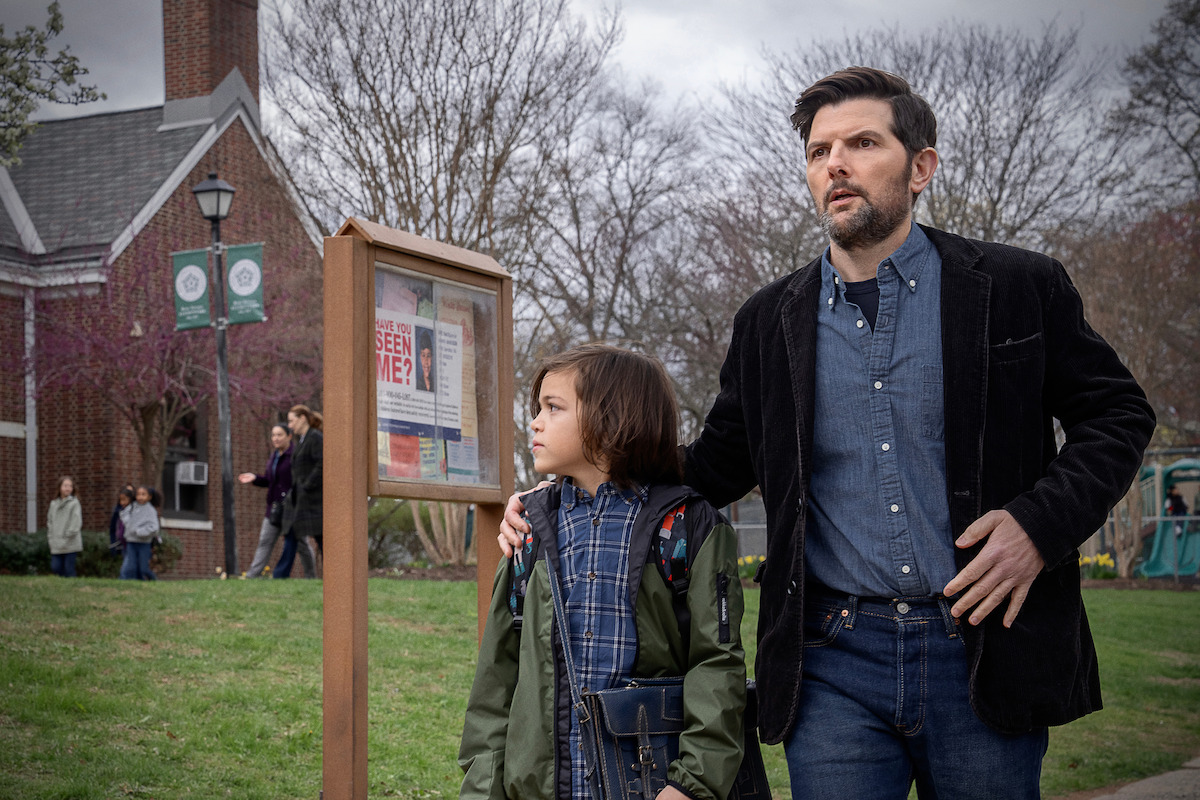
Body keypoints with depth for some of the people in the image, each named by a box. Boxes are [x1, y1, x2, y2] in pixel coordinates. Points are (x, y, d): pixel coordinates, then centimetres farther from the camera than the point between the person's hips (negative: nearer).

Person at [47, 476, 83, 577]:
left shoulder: (74, 503, -4)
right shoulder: (54, 504, 11)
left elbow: (77, 522, -8)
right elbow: (50, 521, 15)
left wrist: (69, 534, -12)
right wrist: (50, 537, 6)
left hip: (70, 545, -5)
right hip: (56, 546, 5)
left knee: (69, 569, -2)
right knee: (55, 567, 0)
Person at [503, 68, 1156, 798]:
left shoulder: (1020, 289, 1)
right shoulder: (771, 323, 9)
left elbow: (1118, 412, 7)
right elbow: (720, 462, 17)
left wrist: (1041, 524, -9)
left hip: (985, 654, -1)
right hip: (835, 663, 2)